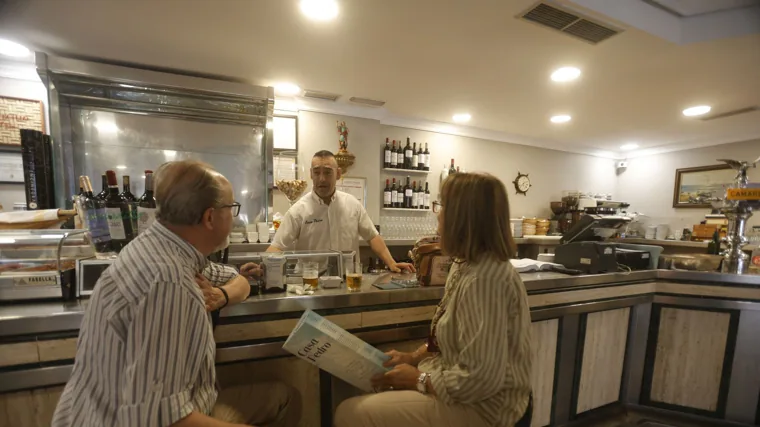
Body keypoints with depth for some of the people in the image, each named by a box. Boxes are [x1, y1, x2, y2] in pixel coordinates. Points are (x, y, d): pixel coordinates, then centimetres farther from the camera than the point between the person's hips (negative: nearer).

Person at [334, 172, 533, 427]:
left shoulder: (484, 279, -29)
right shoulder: (468, 265, 3)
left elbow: (479, 380, -30)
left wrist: (418, 379, -16)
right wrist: (413, 358, 0)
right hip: (459, 389, 9)